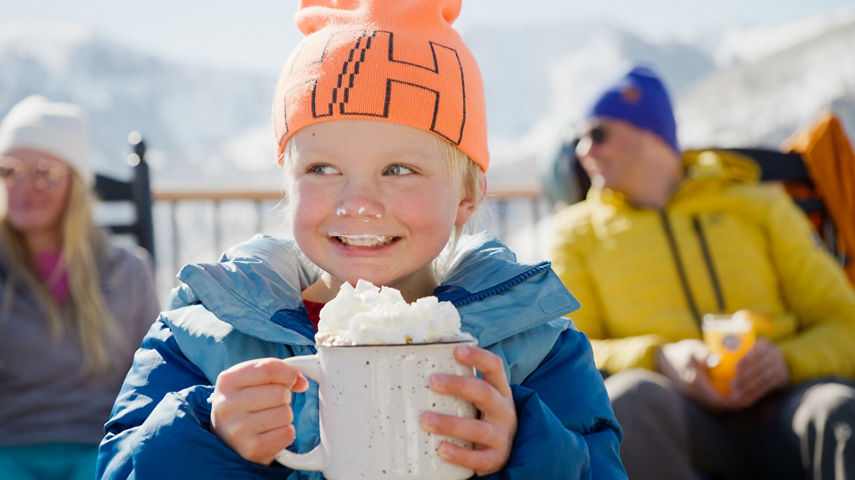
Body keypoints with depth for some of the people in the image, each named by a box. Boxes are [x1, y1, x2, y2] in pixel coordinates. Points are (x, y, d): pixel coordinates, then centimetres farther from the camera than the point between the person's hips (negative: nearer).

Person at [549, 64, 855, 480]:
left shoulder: (761, 206, 22)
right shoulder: (579, 230, 23)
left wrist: (783, 360, -9)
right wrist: (660, 359, -9)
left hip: (774, 403, 0)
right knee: (627, 397, -37)